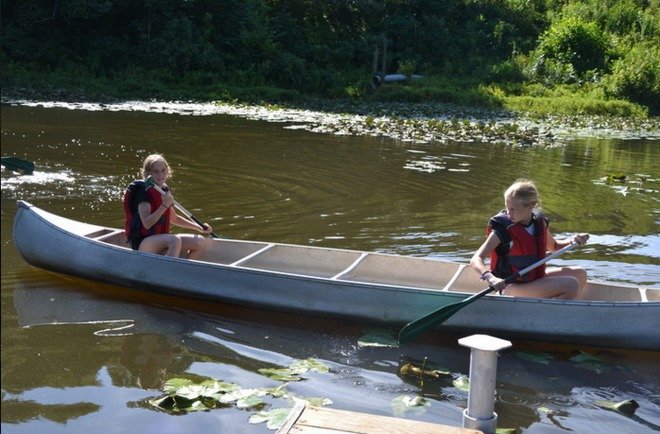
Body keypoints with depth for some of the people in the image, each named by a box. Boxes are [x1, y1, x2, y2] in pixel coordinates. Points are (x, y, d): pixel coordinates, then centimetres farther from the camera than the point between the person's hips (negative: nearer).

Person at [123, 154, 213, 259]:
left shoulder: (164, 190, 11)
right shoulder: (143, 191, -12)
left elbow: (174, 218, 25)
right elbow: (147, 224, -22)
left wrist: (199, 228, 19)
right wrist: (164, 205, -29)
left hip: (161, 240, 8)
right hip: (142, 242, -8)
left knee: (201, 242, -6)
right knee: (175, 240, -36)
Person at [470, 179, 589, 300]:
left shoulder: (539, 221, 0)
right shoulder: (502, 230, -19)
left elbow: (553, 246, 22)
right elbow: (476, 259, -28)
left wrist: (572, 242, 3)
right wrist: (489, 277, -47)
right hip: (512, 288, -8)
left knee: (579, 273, 10)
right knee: (571, 285, -19)